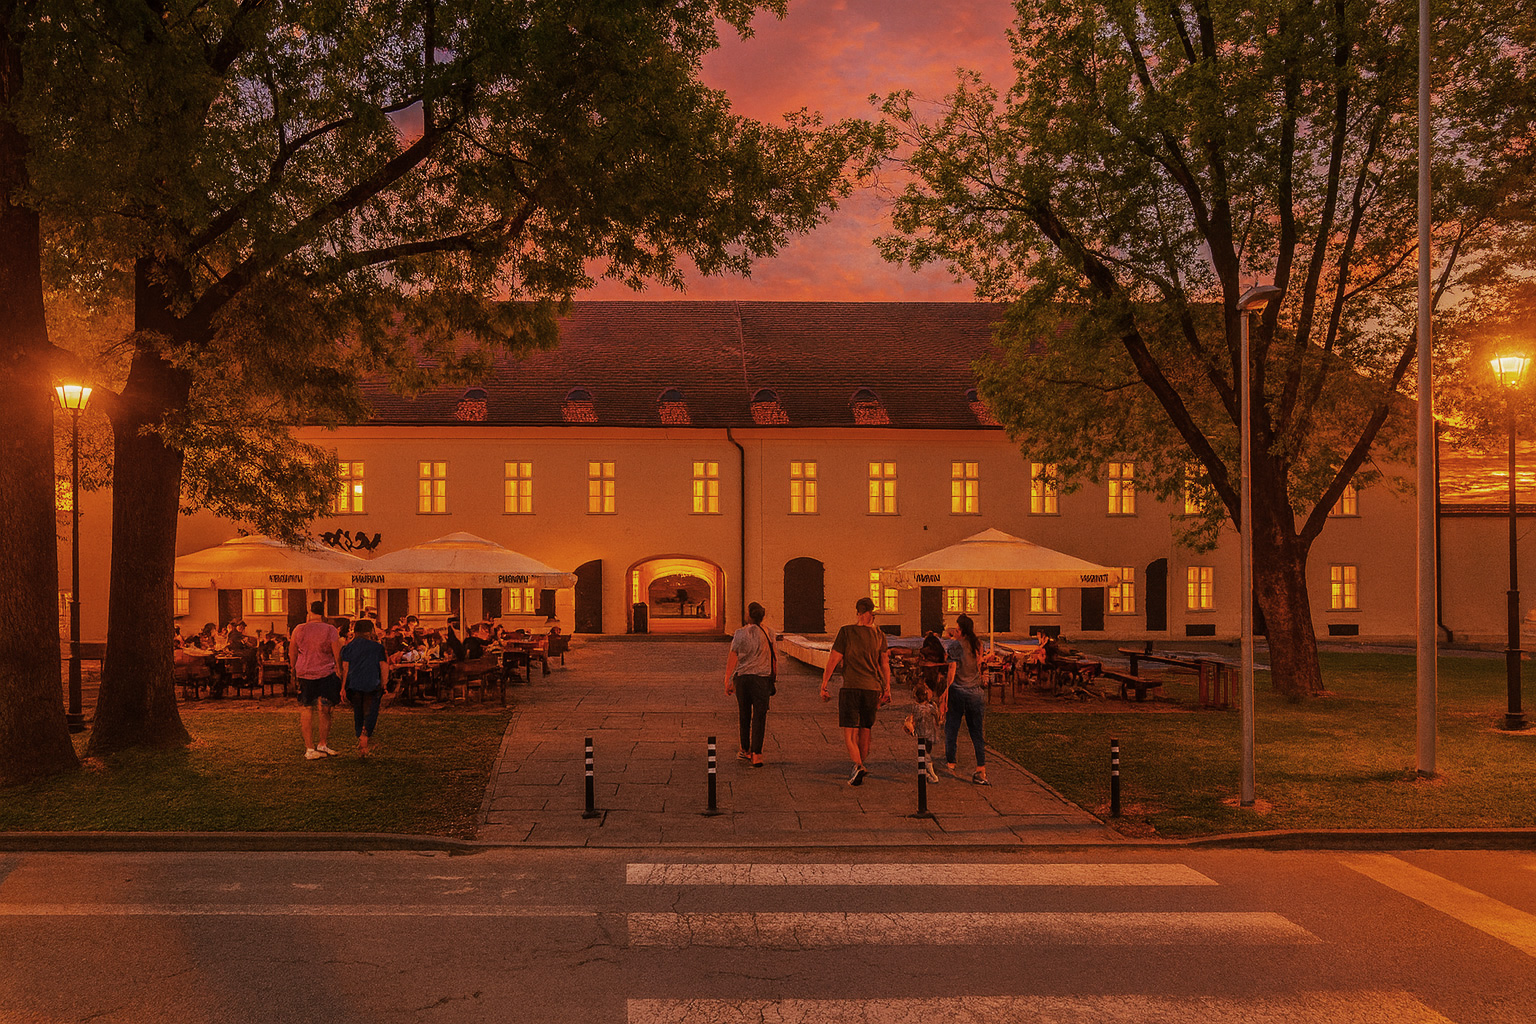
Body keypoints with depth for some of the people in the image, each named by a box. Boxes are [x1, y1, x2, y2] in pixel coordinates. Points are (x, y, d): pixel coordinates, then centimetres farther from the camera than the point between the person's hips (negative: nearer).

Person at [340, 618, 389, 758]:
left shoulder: (348, 647, 5)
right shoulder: (377, 647, 2)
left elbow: (345, 668, 1)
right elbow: (384, 667, 0)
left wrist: (343, 688, 3)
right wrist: (383, 685, 7)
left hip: (354, 685, 2)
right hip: (373, 685, -2)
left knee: (358, 713, 13)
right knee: (371, 712, 0)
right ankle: (365, 734, -26)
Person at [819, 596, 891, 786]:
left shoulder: (846, 631, -3)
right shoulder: (879, 635, 7)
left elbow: (833, 660, -4)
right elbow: (885, 663, 9)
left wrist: (824, 685, 1)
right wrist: (887, 689, 16)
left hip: (851, 687, -4)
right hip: (872, 688, 4)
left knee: (849, 733, -3)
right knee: (865, 731, 14)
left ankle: (858, 765, -24)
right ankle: (860, 770, 21)